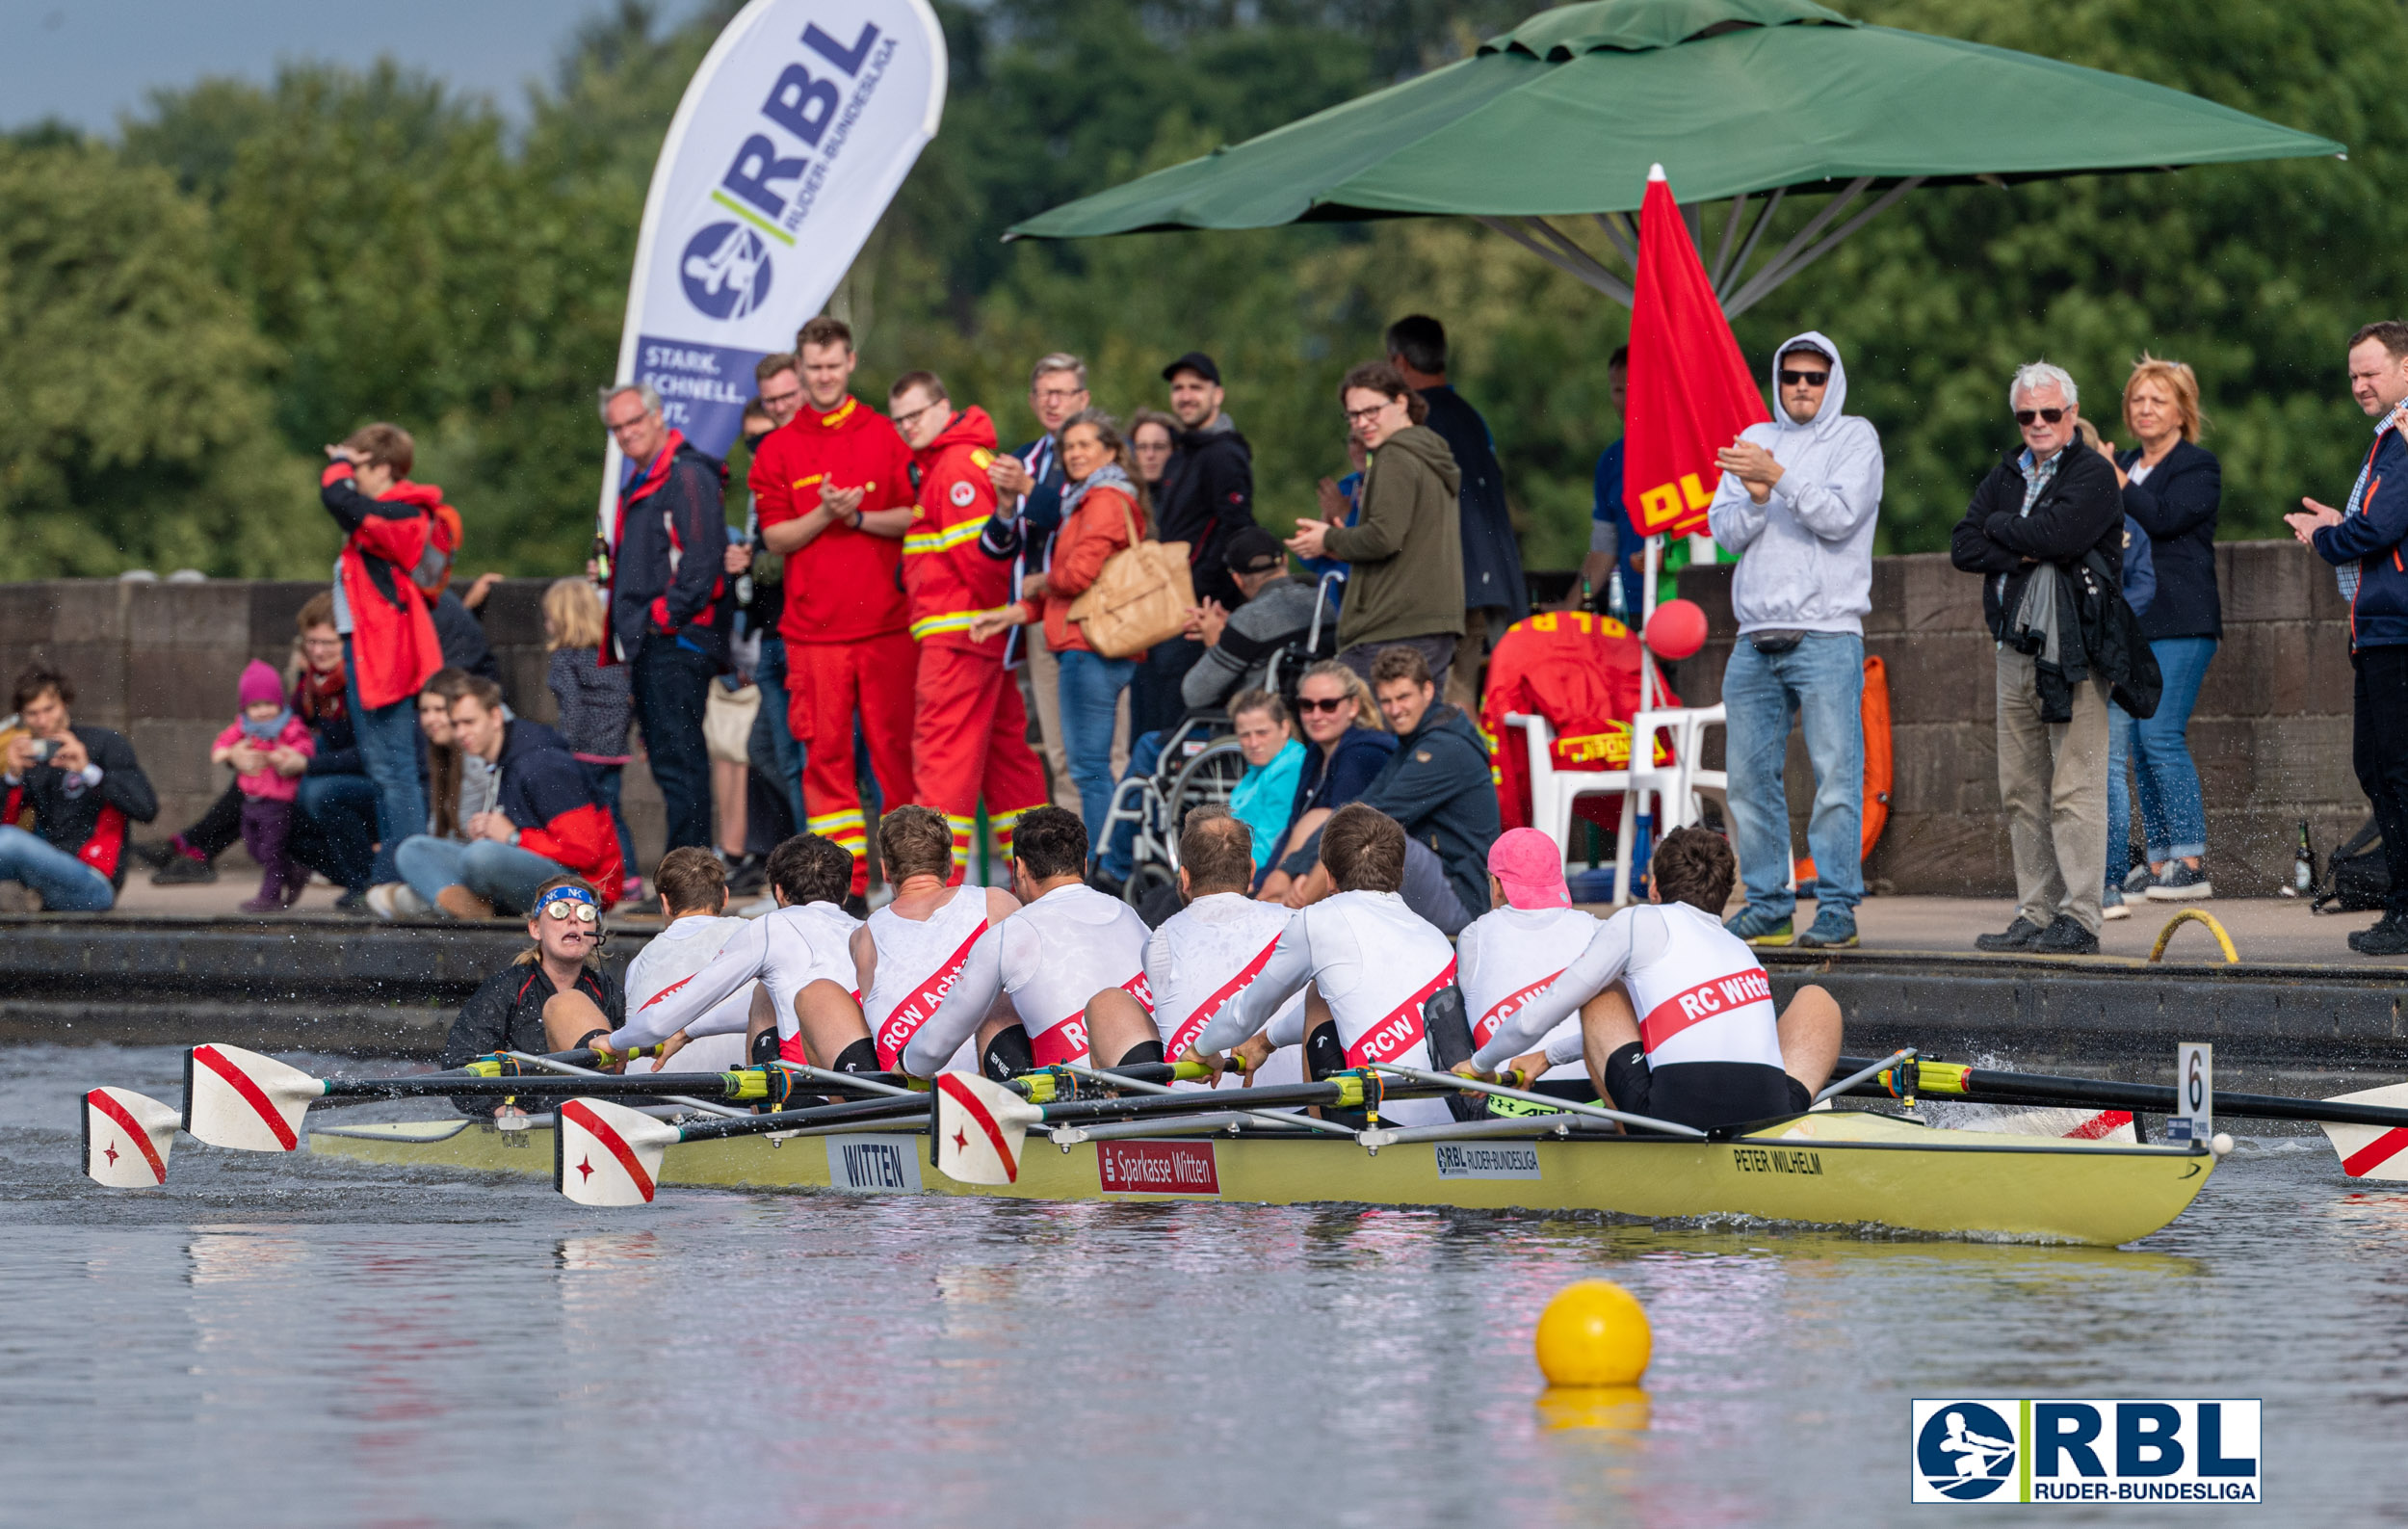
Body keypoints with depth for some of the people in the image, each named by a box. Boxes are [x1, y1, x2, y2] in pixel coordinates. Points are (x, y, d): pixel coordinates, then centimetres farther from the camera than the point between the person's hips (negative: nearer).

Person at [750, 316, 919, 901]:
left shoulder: (887, 435, 6)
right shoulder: (778, 450, 8)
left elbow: (918, 516, 2)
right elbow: (775, 537, 3)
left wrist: (861, 517, -13)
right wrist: (824, 515, -13)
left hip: (887, 623, -1)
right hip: (813, 627, 1)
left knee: (896, 744, 0)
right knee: (825, 750, -2)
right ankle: (846, 875, 1)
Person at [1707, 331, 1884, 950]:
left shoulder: (1855, 438, 3)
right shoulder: (1755, 440, 17)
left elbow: (1840, 516, -11)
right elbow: (1724, 529, 9)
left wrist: (1778, 477, -18)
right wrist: (1754, 500, -10)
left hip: (1826, 635, -5)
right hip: (1756, 639, 5)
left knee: (1835, 773, -9)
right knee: (1750, 776, 4)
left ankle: (1837, 905, -7)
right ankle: (1766, 904, 11)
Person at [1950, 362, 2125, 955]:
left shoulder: (2093, 475, -3)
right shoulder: (2005, 478, 17)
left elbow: (2058, 534, -19)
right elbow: (1963, 547, 6)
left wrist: (2001, 527, -1)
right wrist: (2024, 554, -9)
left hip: (2074, 653, -7)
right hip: (2017, 648, 7)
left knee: (2075, 790, -9)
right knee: (2023, 792, 7)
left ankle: (2079, 918, -10)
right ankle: (2035, 913, 11)